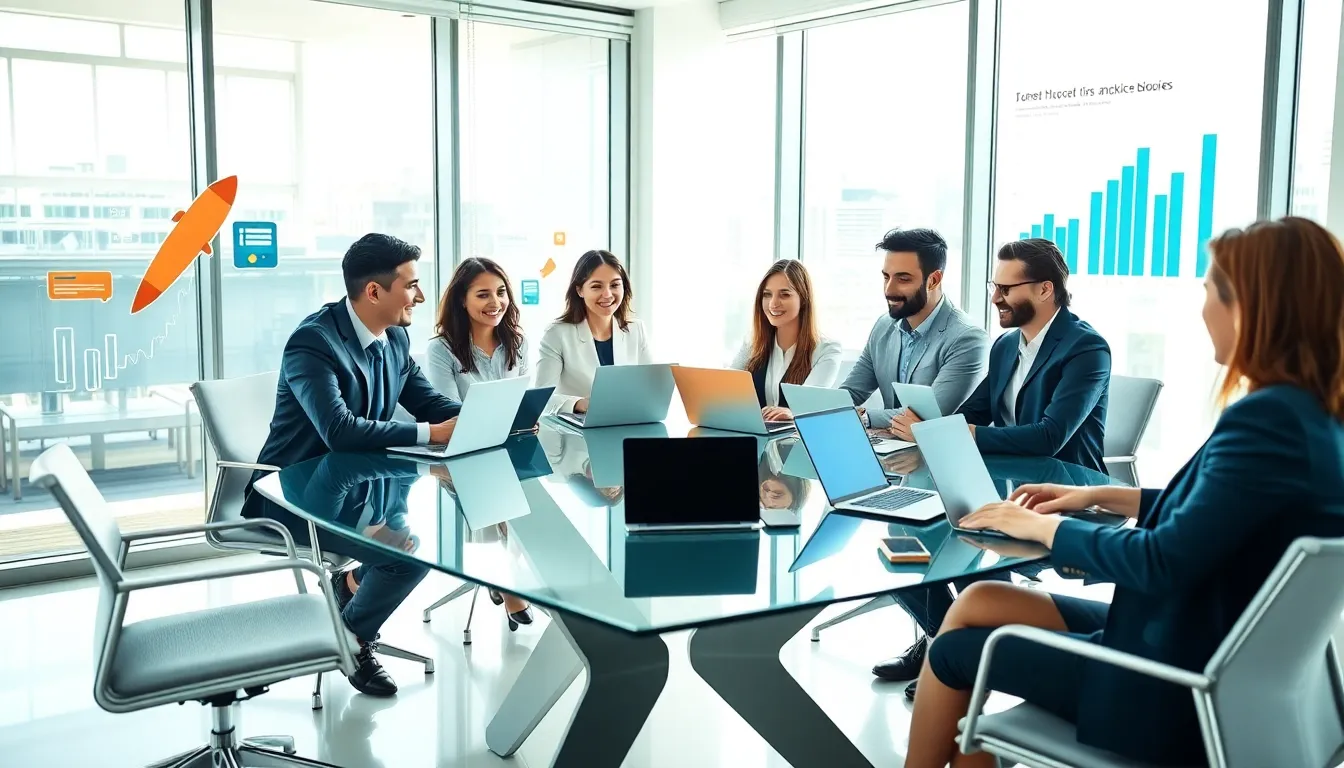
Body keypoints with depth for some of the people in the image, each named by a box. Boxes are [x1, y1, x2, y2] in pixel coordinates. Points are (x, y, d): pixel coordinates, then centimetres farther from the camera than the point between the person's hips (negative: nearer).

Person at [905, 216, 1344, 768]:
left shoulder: (1267, 421, -26)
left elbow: (1163, 562, -26)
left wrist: (1042, 527, -12)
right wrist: (1101, 495, 13)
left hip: (1175, 692, -9)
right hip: (1208, 658, 9)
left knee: (953, 650, 5)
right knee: (975, 603, 12)